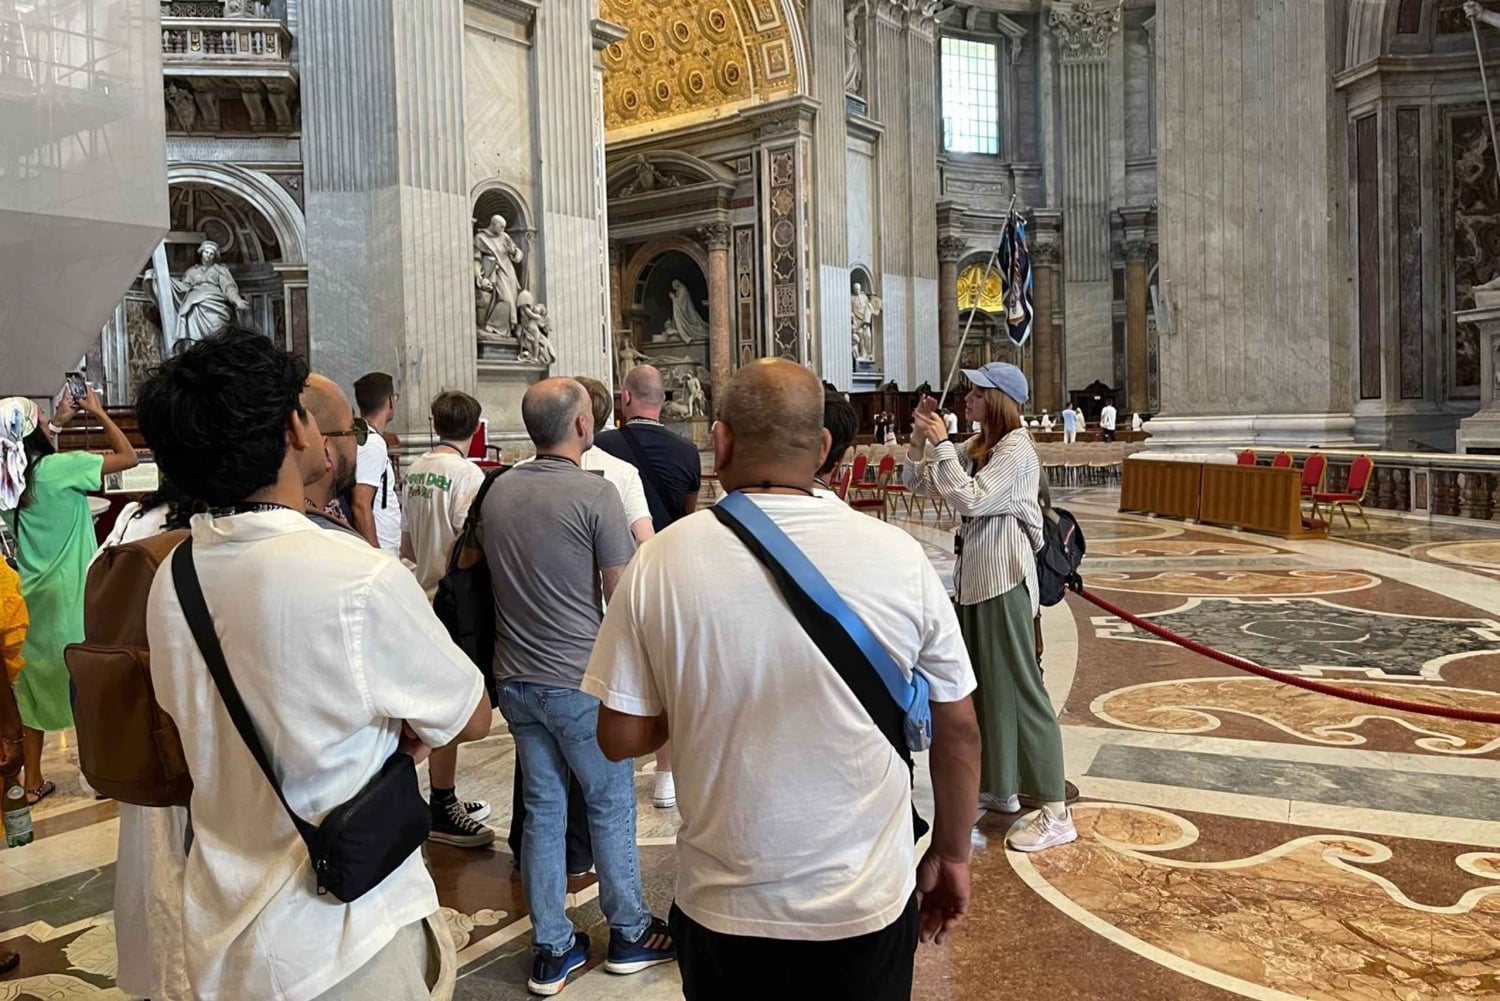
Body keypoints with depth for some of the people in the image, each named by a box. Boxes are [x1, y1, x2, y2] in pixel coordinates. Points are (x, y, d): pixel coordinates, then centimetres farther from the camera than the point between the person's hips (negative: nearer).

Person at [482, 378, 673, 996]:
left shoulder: (498, 492, 4)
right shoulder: (595, 495, -16)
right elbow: (622, 599, -14)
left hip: (516, 680, 6)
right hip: (580, 680, -6)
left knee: (543, 809, 15)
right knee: (611, 807, 10)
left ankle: (551, 950, 24)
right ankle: (629, 934, 25)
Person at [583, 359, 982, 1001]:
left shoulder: (660, 562, -14)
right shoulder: (899, 557, -13)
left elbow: (620, 737, -8)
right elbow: (958, 729, -4)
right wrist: (952, 855, 11)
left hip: (721, 907, 0)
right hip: (869, 904, 0)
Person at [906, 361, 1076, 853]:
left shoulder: (1016, 450, -14)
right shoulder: (976, 446, 12)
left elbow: (969, 499, -25)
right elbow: (918, 482, 13)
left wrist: (940, 444, -20)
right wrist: (920, 441, -3)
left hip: (1004, 580, -9)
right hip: (974, 576, 10)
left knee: (1018, 688, -7)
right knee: (982, 684, 17)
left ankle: (1056, 814, 0)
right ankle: (1000, 789, 31)